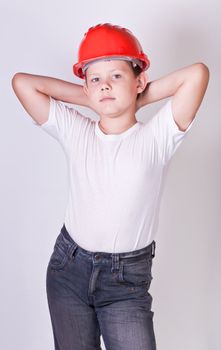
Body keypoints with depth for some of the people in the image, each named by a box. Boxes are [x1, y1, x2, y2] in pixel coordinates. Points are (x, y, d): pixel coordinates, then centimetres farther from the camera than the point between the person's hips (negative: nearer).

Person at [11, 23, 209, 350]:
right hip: (68, 268, 3)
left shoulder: (156, 138, -9)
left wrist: (141, 97, -7)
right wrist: (89, 97, -2)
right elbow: (22, 81, -3)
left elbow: (198, 73, -20)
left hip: (127, 278, -2)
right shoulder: (75, 132, -1)